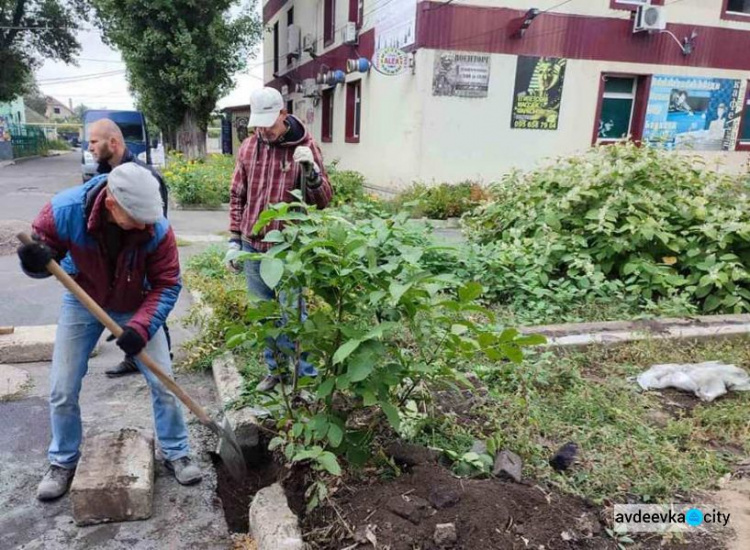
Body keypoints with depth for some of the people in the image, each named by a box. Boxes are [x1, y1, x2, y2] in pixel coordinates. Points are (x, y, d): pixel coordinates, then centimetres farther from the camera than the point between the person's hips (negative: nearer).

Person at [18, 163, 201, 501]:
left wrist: (141, 326, -36)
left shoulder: (157, 228, -32)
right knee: (62, 390, 4)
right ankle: (63, 462, 28)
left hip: (137, 307, 0)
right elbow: (41, 252, -14)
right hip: (82, 303, 1)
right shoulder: (64, 211, -32)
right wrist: (36, 260, -40)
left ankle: (175, 453, 20)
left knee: (163, 382, -1)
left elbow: (167, 284, -22)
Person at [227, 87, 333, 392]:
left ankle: (304, 373, 16)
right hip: (253, 247, 4)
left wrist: (311, 171, -25)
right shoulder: (249, 147, 3)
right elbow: (237, 197, 11)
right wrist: (235, 240, 7)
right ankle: (276, 368, 31)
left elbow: (323, 201, -7)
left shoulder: (305, 147, -7)